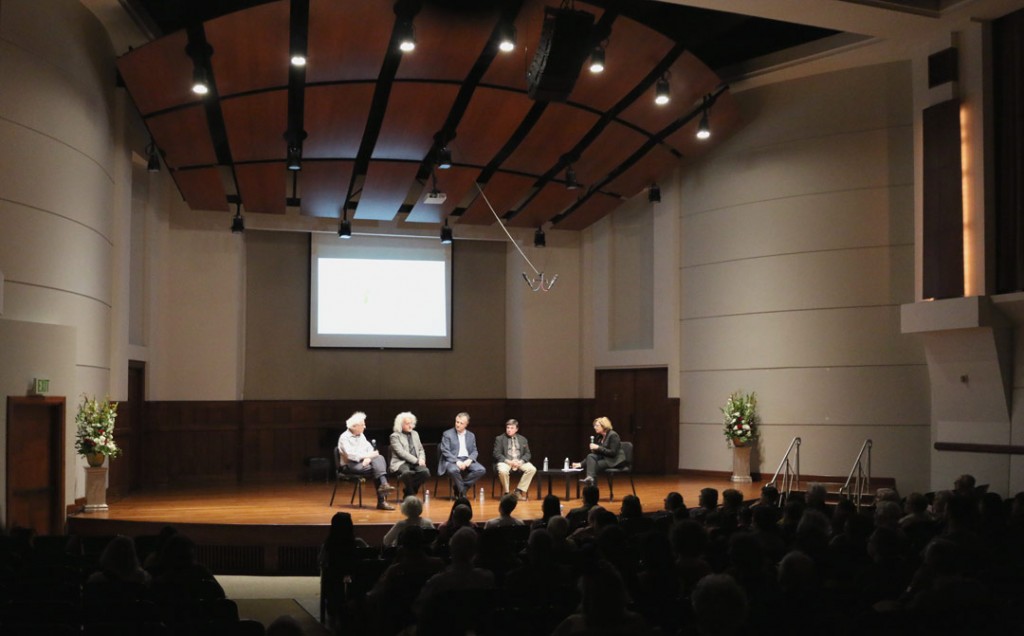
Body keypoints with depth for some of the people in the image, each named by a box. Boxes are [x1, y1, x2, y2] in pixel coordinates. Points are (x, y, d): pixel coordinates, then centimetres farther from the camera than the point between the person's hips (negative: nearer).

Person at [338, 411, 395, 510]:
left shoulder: (361, 436, 17)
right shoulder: (344, 438, -6)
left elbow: (370, 449, 10)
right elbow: (350, 455, -19)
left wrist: (368, 458, -13)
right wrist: (368, 455, -18)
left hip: (365, 462, 6)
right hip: (352, 465, -6)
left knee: (379, 458, -24)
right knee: (377, 467, -26)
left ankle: (383, 484, -36)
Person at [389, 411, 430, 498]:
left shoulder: (415, 434, 20)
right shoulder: (395, 436, -1)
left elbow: (421, 449, 22)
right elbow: (401, 453, -12)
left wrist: (421, 459, -1)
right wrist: (416, 461, -18)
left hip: (415, 463, 5)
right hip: (401, 463, -5)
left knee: (425, 471, -27)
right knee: (407, 473, -39)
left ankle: (408, 491, -7)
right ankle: (410, 494, -14)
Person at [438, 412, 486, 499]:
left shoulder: (471, 435, 16)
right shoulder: (447, 434, 3)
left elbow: (474, 451, 13)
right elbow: (445, 451, -6)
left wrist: (469, 460, -11)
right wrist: (457, 461, -21)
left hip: (467, 460, 4)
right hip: (452, 460, -4)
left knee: (481, 470, -23)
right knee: (453, 470, -39)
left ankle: (458, 487, -11)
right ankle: (462, 491, -12)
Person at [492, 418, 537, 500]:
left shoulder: (523, 439, 16)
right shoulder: (499, 439, 7)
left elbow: (527, 454, 11)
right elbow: (497, 454, -2)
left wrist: (520, 461, -12)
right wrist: (508, 461, -16)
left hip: (520, 462, 3)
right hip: (505, 461, -3)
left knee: (532, 469, -25)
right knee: (503, 471, -37)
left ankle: (519, 491, -15)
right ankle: (506, 492, -14)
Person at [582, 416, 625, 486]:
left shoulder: (613, 435, -14)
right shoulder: (599, 437, 10)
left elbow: (613, 453, -20)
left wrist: (598, 447, -22)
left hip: (615, 461, -7)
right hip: (605, 457, 7)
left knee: (594, 465, -26)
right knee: (590, 456, -21)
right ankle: (590, 477, -39)